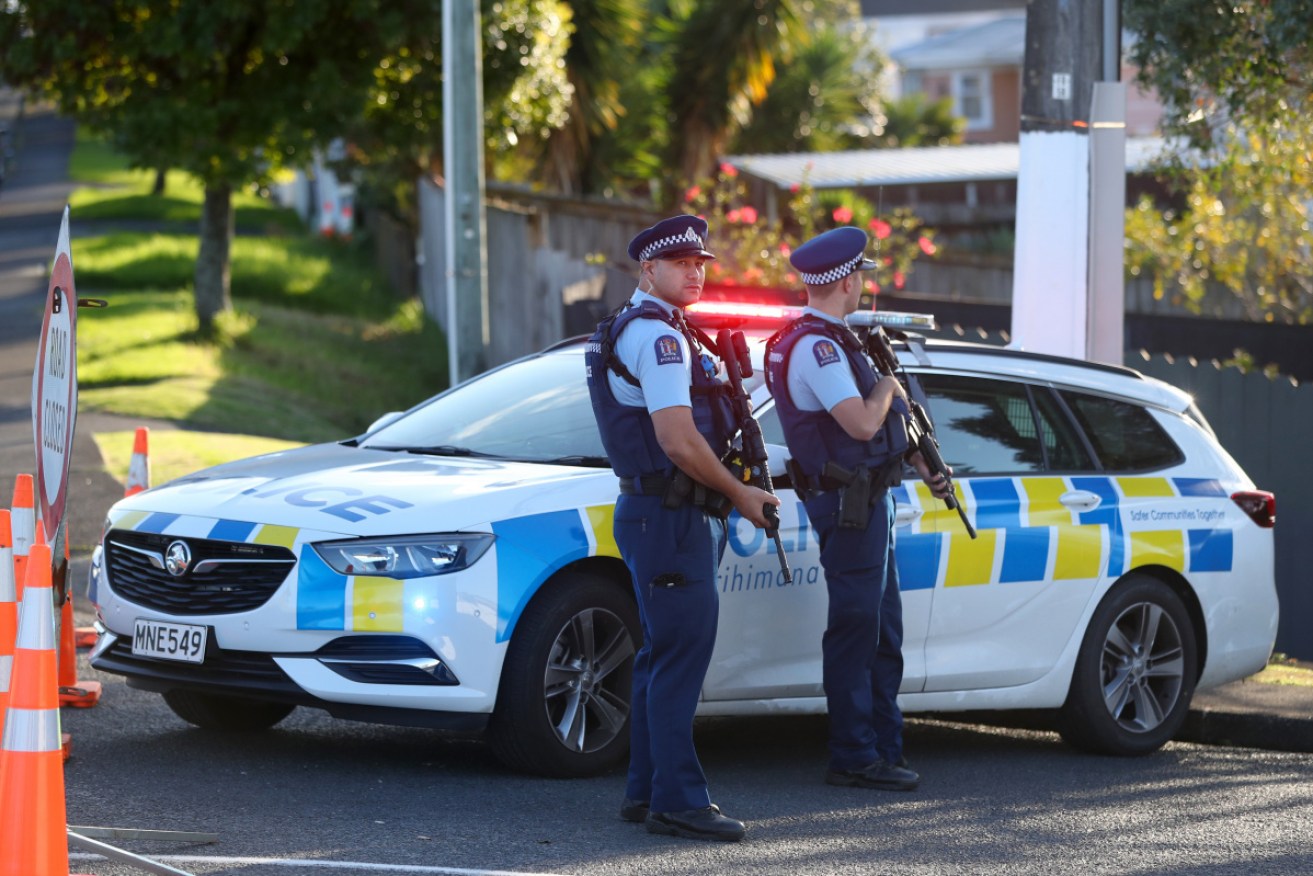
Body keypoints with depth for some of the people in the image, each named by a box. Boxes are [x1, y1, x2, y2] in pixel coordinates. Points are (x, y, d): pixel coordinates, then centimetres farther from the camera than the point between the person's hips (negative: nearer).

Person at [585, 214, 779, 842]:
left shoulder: (659, 330, 19)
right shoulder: (657, 334, -15)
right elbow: (679, 442, -22)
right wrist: (741, 495, -11)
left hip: (657, 514, 11)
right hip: (669, 515, -11)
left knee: (663, 657, 14)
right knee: (680, 657, -11)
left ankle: (645, 793, 19)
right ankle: (677, 801, -11)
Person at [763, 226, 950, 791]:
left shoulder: (831, 340, 15)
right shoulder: (815, 346, -19)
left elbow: (882, 421, 26)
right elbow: (862, 423, -27)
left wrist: (922, 464, 27)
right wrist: (888, 387, -8)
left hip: (866, 497, 11)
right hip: (849, 503, -11)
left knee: (881, 631, 15)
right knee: (855, 629, -7)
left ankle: (883, 747, 21)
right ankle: (854, 758, -3)